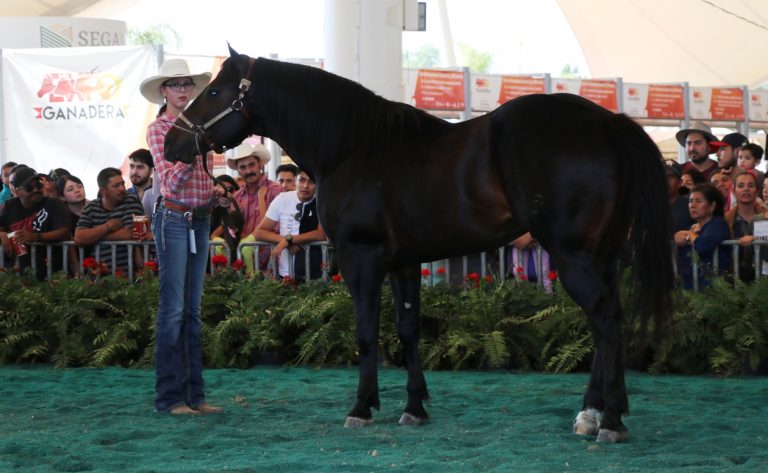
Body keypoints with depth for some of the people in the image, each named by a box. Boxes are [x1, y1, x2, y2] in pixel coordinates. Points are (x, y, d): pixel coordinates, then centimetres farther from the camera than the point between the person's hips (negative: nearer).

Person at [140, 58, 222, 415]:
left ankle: (193, 394, 13)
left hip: (201, 220, 7)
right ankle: (170, 396, -3)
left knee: (192, 309, 9)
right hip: (174, 219, -7)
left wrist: (216, 196, 8)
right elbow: (171, 182, -15)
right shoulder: (158, 129, -6)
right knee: (173, 308, -6)